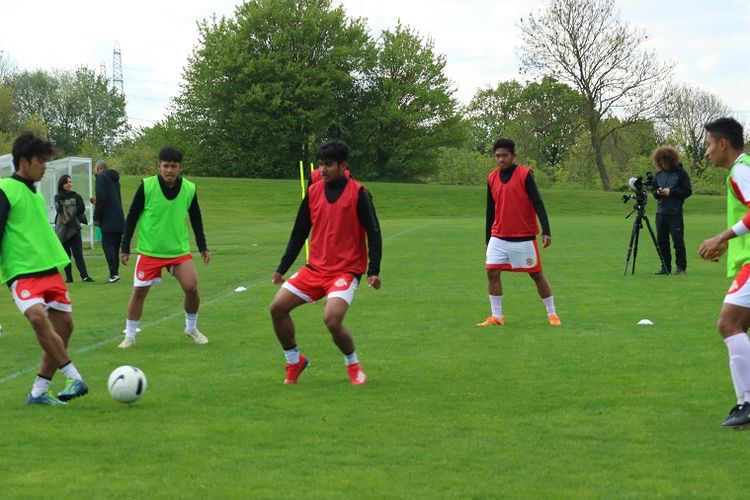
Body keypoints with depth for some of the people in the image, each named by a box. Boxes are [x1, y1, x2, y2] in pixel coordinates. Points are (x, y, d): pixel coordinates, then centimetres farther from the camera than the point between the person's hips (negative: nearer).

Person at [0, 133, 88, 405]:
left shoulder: (35, 193, 17)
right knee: (38, 317, -29)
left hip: (49, 269, 8)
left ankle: (39, 392, 9)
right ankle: (75, 379, -25)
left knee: (64, 324, 1)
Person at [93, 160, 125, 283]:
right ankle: (115, 273, 10)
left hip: (108, 220, -8)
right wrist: (97, 201, 34)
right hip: (119, 219, 8)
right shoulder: (114, 178, 19)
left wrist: (96, 217, -10)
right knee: (115, 246, 11)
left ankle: (114, 273, -17)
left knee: (107, 245, -8)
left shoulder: (101, 177, -6)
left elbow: (101, 198, -15)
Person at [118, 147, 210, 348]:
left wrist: (202, 247, 9)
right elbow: (132, 217, -3)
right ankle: (129, 336, 15)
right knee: (139, 292, -1)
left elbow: (196, 219, 11)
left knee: (192, 288, -8)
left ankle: (191, 328, 16)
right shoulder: (146, 186, -11)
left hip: (179, 249, 2)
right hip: (149, 250, -2)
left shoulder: (189, 189, -3)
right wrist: (125, 248, -3)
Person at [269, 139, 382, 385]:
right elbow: (299, 233, 15)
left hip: (346, 270, -6)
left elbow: (373, 232, -8)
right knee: (278, 308, -4)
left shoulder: (358, 193, -9)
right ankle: (294, 362, 17)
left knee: (332, 319, -26)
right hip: (315, 268, 6)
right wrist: (282, 269, 15)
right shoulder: (313, 191, 6)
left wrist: (373, 271, -17)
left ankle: (353, 365, 2)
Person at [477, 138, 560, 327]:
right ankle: (496, 316, 3)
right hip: (499, 238, 4)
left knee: (537, 275, 3)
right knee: (492, 272, -6)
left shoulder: (525, 174, -10)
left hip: (524, 238, -4)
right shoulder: (492, 178, 5)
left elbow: (538, 203, -13)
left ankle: (552, 314, 15)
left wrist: (546, 231, -22)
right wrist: (488, 238, 17)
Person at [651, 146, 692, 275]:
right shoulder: (659, 174, 12)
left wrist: (671, 192, -15)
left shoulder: (681, 173, -3)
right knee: (662, 240, 6)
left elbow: (688, 191, -7)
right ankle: (665, 267, 13)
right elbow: (653, 189, 19)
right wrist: (657, 192, -5)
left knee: (678, 240, -4)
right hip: (661, 211, 5)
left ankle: (681, 267, 4)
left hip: (675, 212, -5)